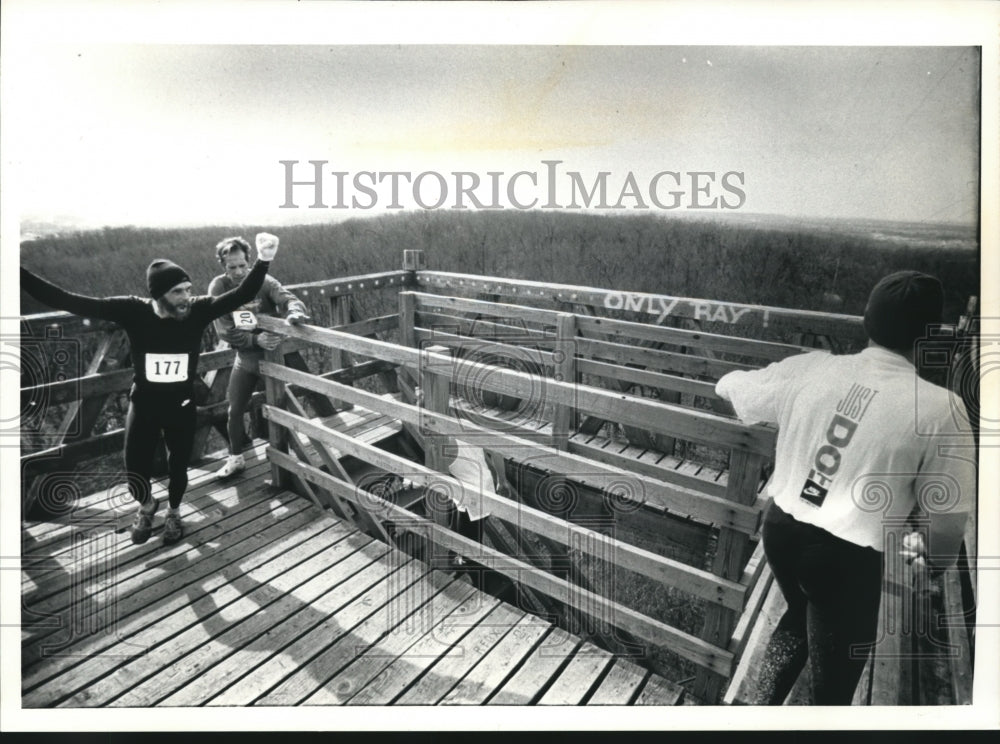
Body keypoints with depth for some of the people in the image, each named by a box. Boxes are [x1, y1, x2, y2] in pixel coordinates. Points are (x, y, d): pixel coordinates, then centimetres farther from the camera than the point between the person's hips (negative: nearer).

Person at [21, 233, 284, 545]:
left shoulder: (198, 310, -20)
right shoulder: (133, 311, -21)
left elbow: (242, 295, -28)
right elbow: (69, 302, -20)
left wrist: (263, 261, -43)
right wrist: (19, 274, -28)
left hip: (182, 405, 0)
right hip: (143, 404, 0)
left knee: (178, 467, 17)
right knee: (135, 472, 11)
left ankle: (173, 512, 48)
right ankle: (146, 505, 47)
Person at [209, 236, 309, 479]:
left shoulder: (263, 281, -15)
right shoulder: (218, 288, -12)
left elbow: (288, 298, -28)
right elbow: (225, 331, -16)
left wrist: (295, 311, -52)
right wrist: (255, 340, -30)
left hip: (275, 352, -2)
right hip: (247, 358, 2)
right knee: (235, 411, 10)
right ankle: (235, 458, 31)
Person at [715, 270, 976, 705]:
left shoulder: (808, 368, -5)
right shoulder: (940, 408, -14)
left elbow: (728, 387, 12)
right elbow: (948, 521, -8)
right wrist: (933, 556, 13)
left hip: (782, 529, 5)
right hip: (848, 557, -5)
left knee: (799, 620, 35)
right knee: (833, 687, 16)